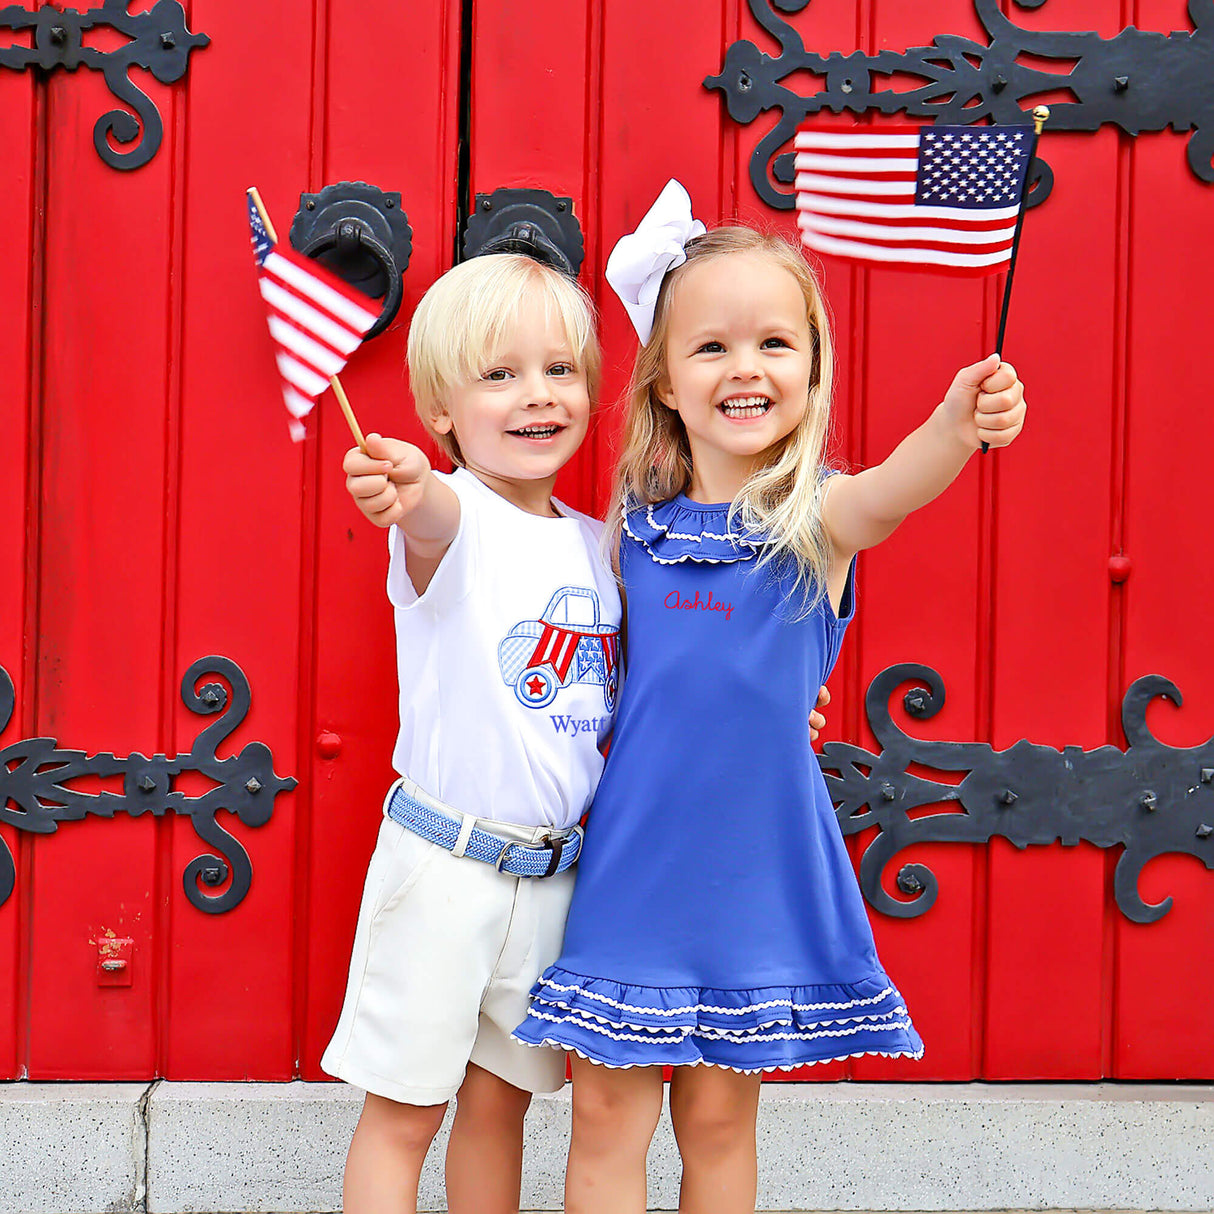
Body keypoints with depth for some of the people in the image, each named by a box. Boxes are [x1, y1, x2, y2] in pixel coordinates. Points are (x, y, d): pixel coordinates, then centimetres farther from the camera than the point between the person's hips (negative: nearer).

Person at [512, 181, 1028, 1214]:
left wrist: (956, 428, -56)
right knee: (607, 1110, 6)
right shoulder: (639, 524, 0)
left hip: (753, 862, -2)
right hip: (631, 857, 2)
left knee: (719, 1116, 11)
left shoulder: (816, 516, -10)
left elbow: (887, 493, -32)